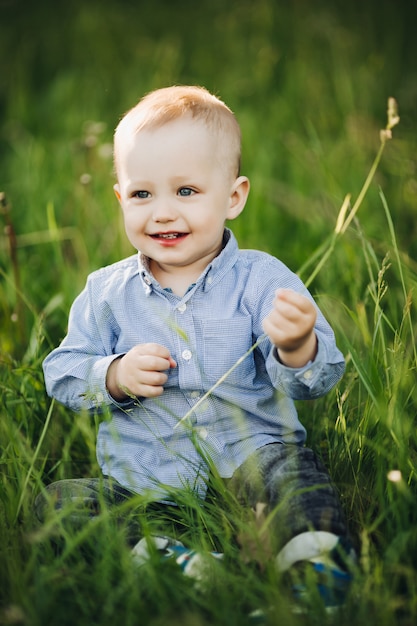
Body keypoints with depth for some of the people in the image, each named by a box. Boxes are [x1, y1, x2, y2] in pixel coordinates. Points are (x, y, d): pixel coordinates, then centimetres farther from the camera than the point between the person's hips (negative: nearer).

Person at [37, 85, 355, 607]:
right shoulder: (107, 291, 7)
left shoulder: (261, 279, -1)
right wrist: (115, 377, -12)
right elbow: (62, 373, 9)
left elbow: (316, 380, -9)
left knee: (289, 466, -33)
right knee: (52, 504, -20)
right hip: (141, 480, 3)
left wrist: (297, 348, -33)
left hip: (247, 455, -2)